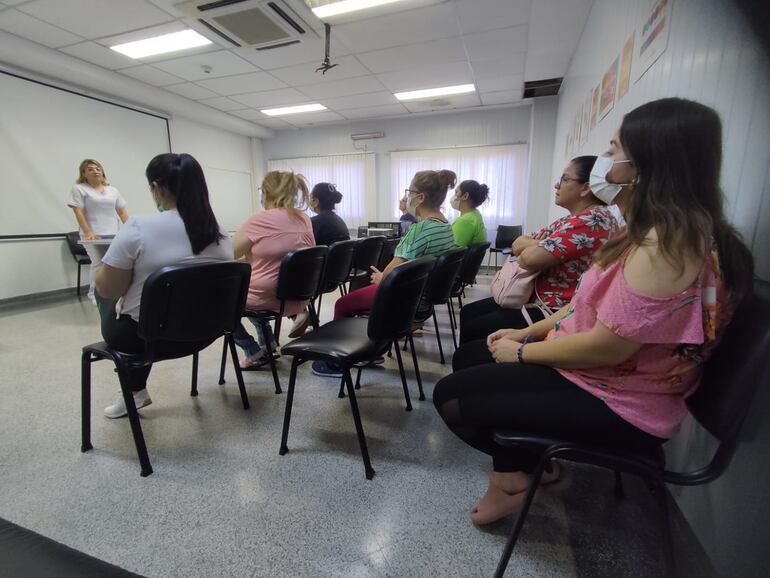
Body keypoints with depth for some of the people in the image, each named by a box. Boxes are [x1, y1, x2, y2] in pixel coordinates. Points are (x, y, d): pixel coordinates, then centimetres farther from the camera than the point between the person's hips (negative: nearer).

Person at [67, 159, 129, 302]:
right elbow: (78, 212, -5)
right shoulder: (79, 189, 4)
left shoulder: (113, 190, 16)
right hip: (93, 235, -4)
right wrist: (87, 232, -16)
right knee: (98, 263, -11)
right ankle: (94, 294, 1)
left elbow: (122, 212, 14)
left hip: (113, 234, 4)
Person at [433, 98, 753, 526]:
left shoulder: (666, 243, -27)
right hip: (601, 376, 10)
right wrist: (529, 333, 7)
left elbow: (608, 346, -29)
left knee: (452, 395, -10)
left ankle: (520, 471, 15)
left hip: (616, 404, -10)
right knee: (470, 357, 14)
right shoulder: (659, 230, 8)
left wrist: (522, 353, -14)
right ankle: (525, 460, 18)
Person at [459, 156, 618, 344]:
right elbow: (518, 245, 10)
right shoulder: (570, 220, 14)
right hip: (539, 300, 10)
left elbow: (531, 259, -26)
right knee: (469, 312, 8)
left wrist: (532, 246, -3)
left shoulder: (594, 219, -18)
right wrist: (539, 245, -10)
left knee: (474, 329, -9)